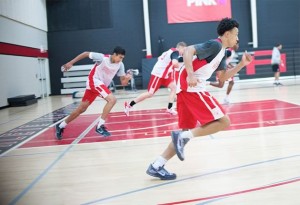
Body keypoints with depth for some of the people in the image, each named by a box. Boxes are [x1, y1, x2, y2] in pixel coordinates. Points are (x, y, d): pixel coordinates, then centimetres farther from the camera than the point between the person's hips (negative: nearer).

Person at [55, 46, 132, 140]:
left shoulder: (120, 65, -6)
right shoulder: (102, 58, -20)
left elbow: (123, 83, -5)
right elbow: (86, 53, -8)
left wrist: (127, 78, -28)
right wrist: (70, 63, -6)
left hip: (102, 85, 7)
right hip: (94, 81, -7)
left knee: (82, 108, 12)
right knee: (112, 99, -24)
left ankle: (61, 126, 25)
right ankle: (100, 126, -19)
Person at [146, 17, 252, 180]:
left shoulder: (221, 52, 22)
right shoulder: (214, 45, -8)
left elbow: (223, 77, 25)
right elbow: (188, 51, -20)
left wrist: (242, 64, 17)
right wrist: (190, 74, -32)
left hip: (187, 89, 10)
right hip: (192, 88, -10)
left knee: (187, 132, 11)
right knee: (224, 121, -6)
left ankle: (156, 166, 8)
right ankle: (183, 136, -13)